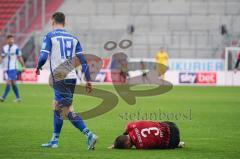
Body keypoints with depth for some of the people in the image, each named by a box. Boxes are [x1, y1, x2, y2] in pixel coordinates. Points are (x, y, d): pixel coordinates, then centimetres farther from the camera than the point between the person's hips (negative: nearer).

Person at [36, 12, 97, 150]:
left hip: (60, 78, -7)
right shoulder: (73, 38, 13)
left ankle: (89, 135, -18)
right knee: (57, 108, 18)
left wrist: (38, 68, 9)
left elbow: (43, 57, -13)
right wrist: (88, 80, 9)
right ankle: (54, 141, 18)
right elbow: (83, 60, 8)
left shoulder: (50, 36, -3)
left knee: (68, 111, -7)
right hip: (72, 78, 7)